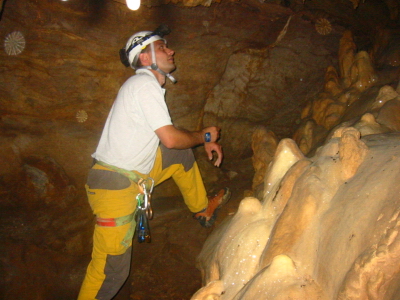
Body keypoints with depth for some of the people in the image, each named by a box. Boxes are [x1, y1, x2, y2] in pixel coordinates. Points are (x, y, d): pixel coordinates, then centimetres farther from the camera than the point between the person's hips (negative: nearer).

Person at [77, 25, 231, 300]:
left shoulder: (149, 86, 14)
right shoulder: (144, 84, -15)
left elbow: (166, 133, 24)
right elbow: (170, 138, -21)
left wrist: (205, 142, 12)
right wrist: (205, 136, -3)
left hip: (135, 174, 9)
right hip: (114, 184, -9)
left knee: (182, 154, 17)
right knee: (111, 271, -5)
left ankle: (203, 210, 31)